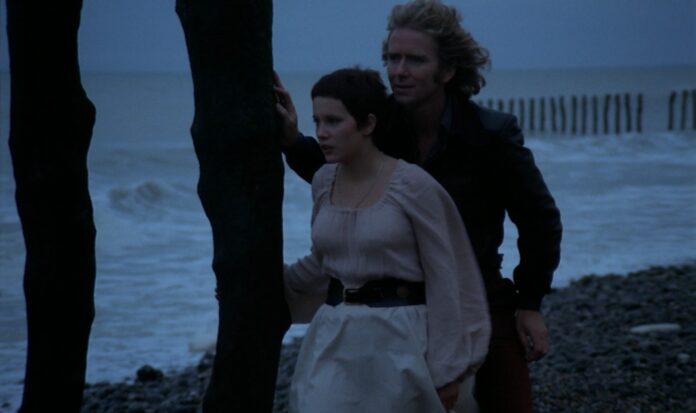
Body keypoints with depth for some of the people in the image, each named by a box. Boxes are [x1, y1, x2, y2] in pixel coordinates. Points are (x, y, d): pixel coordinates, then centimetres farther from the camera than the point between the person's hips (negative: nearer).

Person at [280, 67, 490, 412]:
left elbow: (442, 279, -8)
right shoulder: (324, 181, 6)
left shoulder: (413, 186, -11)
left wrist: (445, 369, -8)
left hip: (397, 341, -5)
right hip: (334, 339, 5)